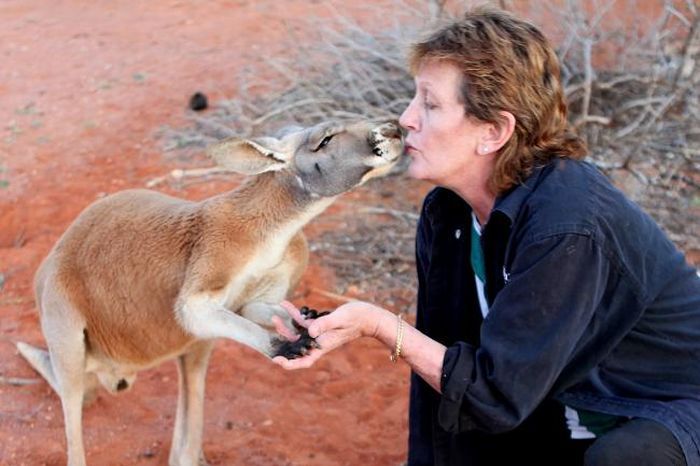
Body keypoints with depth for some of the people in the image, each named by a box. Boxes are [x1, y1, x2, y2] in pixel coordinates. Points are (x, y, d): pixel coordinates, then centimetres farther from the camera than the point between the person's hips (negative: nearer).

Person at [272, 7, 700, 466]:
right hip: (568, 412, 8)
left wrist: (379, 324, -31)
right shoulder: (446, 212, -7)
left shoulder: (567, 229, -32)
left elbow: (498, 396, -28)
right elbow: (441, 352, -2)